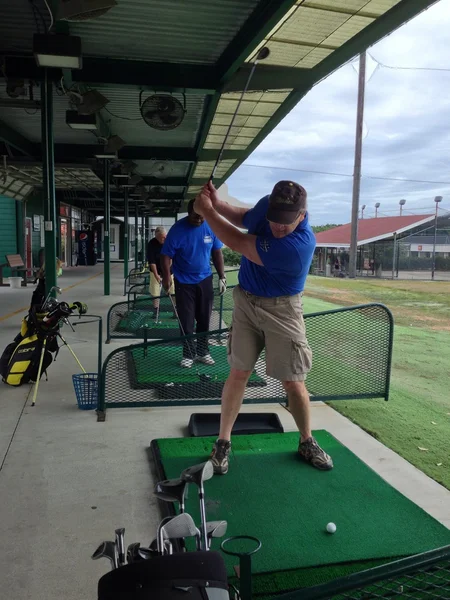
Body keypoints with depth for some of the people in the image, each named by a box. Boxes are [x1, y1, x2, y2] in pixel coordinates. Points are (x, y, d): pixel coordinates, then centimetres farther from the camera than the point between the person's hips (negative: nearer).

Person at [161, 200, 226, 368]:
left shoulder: (211, 227, -5)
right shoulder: (177, 230, -15)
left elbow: (217, 253, 4)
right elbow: (166, 256, -12)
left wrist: (222, 277, 2)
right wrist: (166, 278, -23)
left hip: (205, 280, 3)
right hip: (184, 282, -3)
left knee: (204, 319, 10)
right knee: (186, 321, 3)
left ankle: (203, 352, 24)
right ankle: (189, 354, 16)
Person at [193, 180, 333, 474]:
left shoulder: (299, 245, -32)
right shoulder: (268, 205, -11)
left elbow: (238, 243, -24)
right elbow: (245, 218, 14)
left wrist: (207, 210, -13)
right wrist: (217, 202, -6)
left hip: (281, 310, -4)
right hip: (247, 301, 4)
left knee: (293, 382, 3)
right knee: (238, 373, 3)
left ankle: (307, 442, 27)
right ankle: (223, 443, 16)